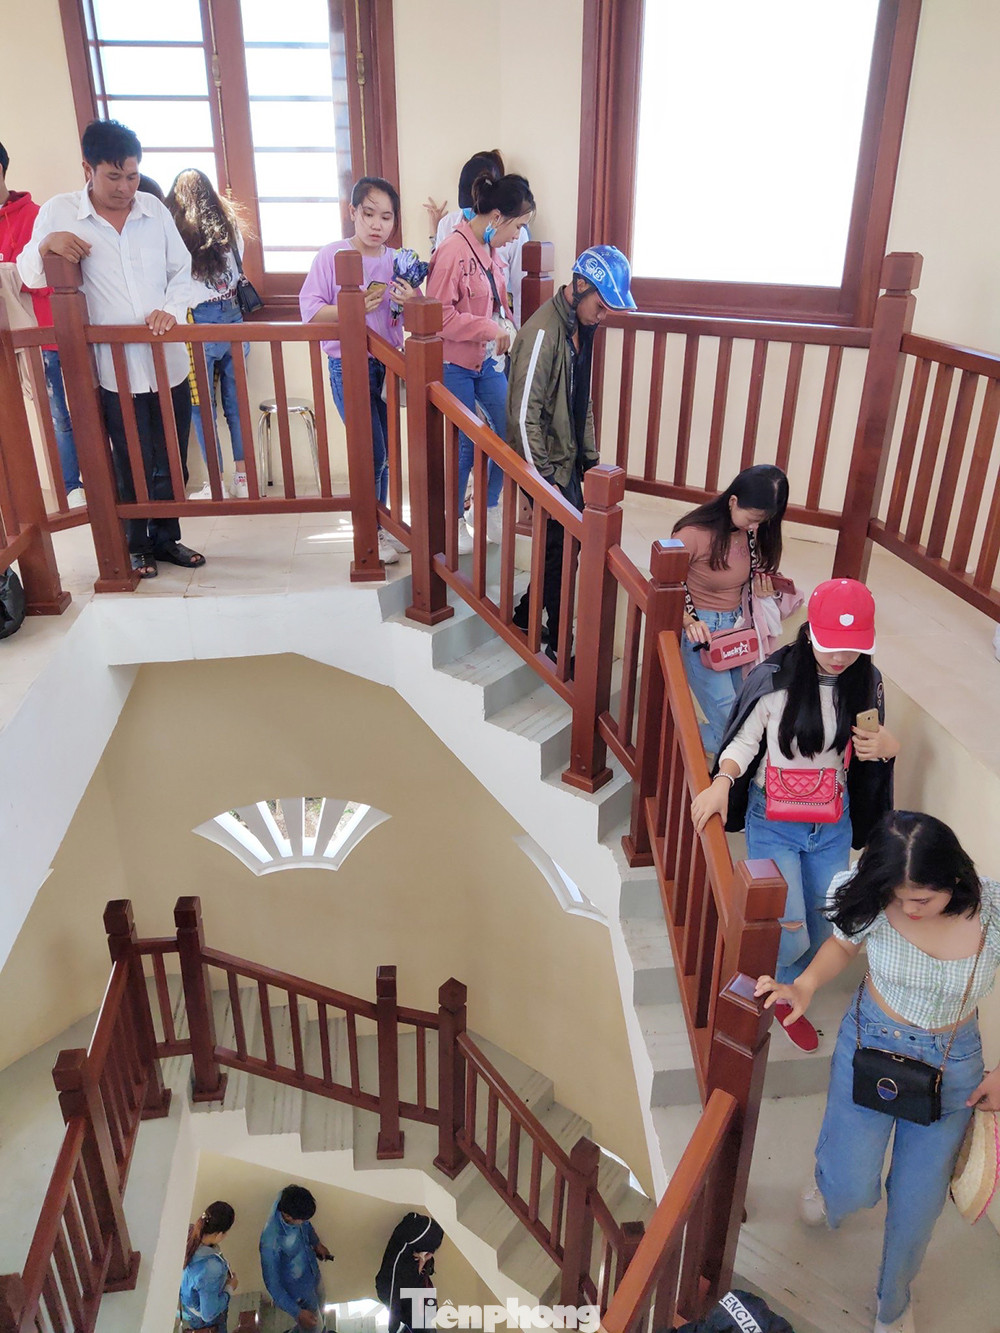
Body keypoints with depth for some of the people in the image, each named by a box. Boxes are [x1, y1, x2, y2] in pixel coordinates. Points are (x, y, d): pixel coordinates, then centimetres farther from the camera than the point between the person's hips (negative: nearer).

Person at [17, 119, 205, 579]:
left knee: (172, 461, 10)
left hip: (169, 362, 3)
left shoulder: (154, 208, 5)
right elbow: (29, 277, 6)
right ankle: (139, 546, 24)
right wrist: (45, 245, -16)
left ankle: (166, 538, 29)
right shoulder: (58, 213, -1)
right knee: (132, 465, 5)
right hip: (116, 368, -2)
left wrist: (171, 309, -7)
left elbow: (181, 270, 12)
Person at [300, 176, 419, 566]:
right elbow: (310, 309, -11)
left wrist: (410, 303, -13)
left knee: (384, 452, 12)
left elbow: (406, 320, 10)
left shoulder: (396, 261, 4)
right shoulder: (332, 256, -8)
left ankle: (380, 526, 28)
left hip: (387, 363, 5)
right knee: (372, 452, -7)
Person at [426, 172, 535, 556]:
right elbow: (439, 315, -23)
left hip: (487, 360, 8)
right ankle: (453, 521, 21)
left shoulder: (488, 249, 7)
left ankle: (489, 508, 27)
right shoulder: (453, 251, -20)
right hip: (455, 365, -8)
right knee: (466, 445, 1)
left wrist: (507, 331, 6)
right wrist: (490, 329, -23)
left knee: (508, 431, 9)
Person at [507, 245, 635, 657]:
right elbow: (524, 414, -23)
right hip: (547, 464, -9)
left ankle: (527, 615, 31)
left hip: (569, 459, 9)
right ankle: (560, 645, 8)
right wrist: (542, 480, -21)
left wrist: (590, 459, 16)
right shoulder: (543, 333, -21)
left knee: (569, 542, 13)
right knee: (562, 547, -5)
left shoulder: (581, 326, 7)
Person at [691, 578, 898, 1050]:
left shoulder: (866, 683, -4)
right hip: (773, 821, -4)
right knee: (791, 935, -8)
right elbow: (744, 742, -9)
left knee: (822, 930, 16)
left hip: (832, 825, 5)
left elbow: (873, 744, 12)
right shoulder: (775, 678, -17)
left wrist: (885, 744, -12)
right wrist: (721, 782, -28)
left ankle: (785, 996, 47)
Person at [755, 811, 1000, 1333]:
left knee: (917, 1204, 13)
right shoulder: (873, 899, -23)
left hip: (952, 1061, 0)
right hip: (870, 1040, 0)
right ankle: (831, 1179, 43)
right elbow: (844, 943, -1)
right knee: (852, 1190, 1)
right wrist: (805, 985, -18)